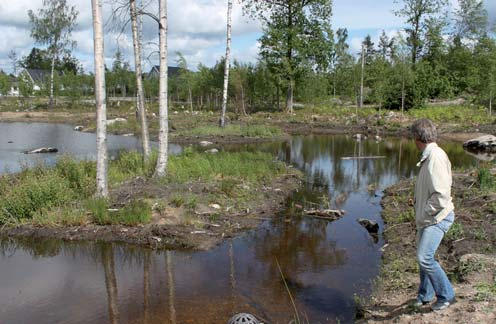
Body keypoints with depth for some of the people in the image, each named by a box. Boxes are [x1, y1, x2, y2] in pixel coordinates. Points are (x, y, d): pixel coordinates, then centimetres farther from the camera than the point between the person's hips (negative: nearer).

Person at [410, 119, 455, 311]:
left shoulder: (436, 157, -20)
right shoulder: (427, 157, 11)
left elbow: (441, 195, -25)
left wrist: (423, 216, -16)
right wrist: (420, 215, 13)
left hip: (438, 218, -9)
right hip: (428, 218, 9)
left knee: (424, 258, -15)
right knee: (424, 257, 16)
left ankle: (446, 295, 4)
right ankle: (425, 295, 32)